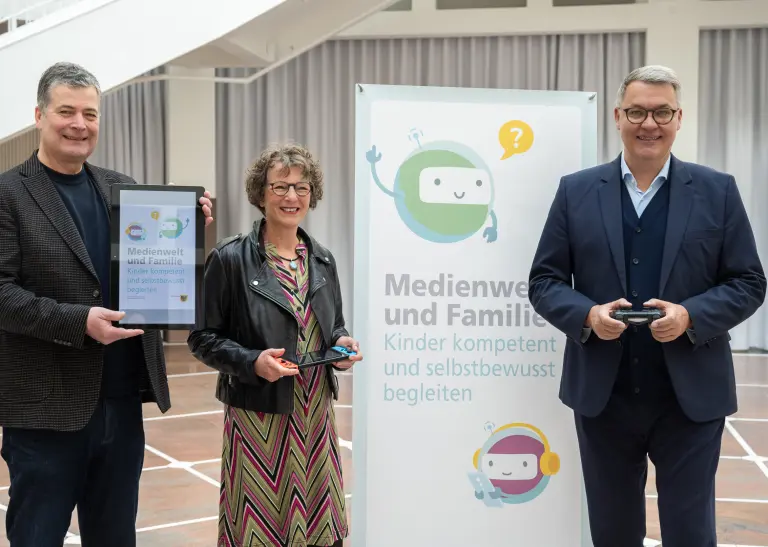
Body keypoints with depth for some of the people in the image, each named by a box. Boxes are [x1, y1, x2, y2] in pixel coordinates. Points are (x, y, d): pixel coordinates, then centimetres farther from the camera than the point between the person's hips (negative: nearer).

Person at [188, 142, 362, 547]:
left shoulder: (322, 260, 7)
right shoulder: (230, 258, -9)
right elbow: (203, 338, -7)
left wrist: (341, 345, -4)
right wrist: (251, 362, -22)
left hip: (316, 414, 5)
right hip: (258, 415, -5)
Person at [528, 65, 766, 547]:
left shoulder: (717, 191, 2)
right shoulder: (576, 191, 3)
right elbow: (544, 281, 3)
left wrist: (690, 316, -17)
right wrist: (587, 314, -16)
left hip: (691, 397, -1)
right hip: (602, 396, 1)